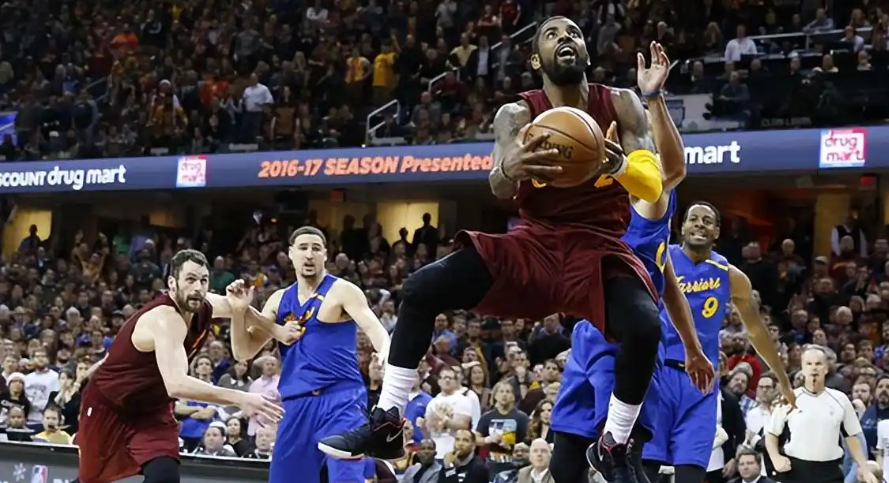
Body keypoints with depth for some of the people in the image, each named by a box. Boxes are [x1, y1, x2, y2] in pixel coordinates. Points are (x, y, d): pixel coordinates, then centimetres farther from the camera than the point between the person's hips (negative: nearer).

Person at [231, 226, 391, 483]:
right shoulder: (279, 300, 14)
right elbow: (245, 352, 14)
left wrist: (386, 357, -39)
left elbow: (376, 331, -16)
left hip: (341, 400, -6)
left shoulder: (342, 291, -2)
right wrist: (240, 310, -3)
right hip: (296, 405, 6)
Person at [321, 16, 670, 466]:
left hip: (599, 248, -2)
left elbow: (654, 187, -12)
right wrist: (509, 168, -46)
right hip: (534, 245, 2)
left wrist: (620, 164, -36)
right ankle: (386, 424, -8)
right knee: (420, 289, -16)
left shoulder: (621, 104, -3)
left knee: (644, 327, -32)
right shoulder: (517, 114, -2)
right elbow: (499, 188, -20)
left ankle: (614, 450, -11)